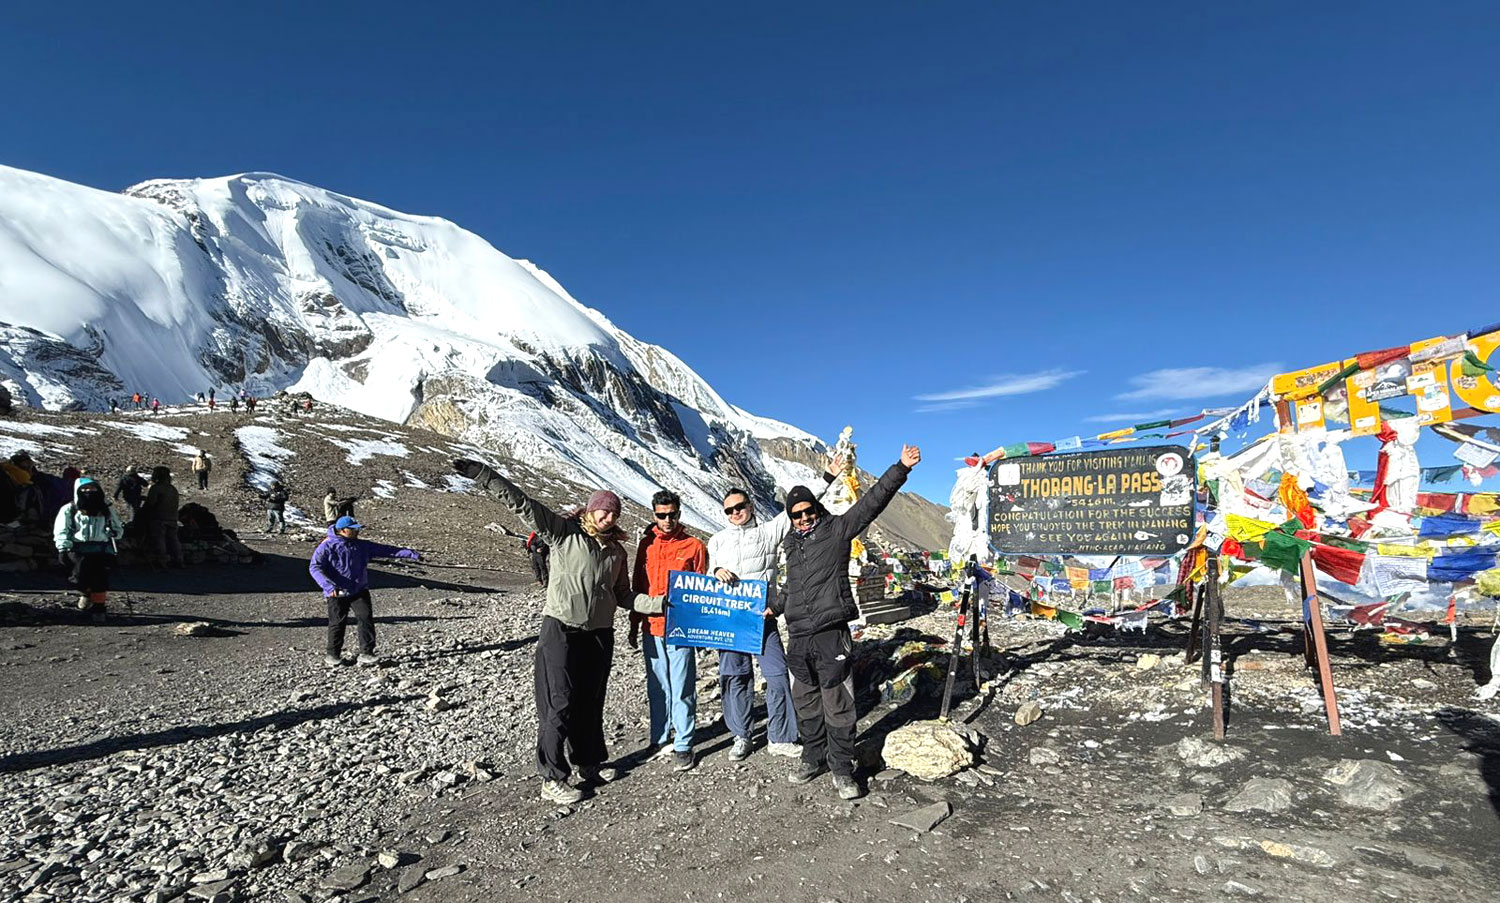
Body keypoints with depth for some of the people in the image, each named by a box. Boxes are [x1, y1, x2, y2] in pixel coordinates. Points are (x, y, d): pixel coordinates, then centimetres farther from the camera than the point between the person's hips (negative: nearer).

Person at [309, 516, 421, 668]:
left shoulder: (362, 545, 9)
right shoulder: (327, 547, -7)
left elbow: (385, 550, 10)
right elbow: (314, 567, -15)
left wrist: (411, 554, 5)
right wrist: (328, 585, -30)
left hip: (360, 591, 3)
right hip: (337, 594, -3)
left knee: (366, 618, -9)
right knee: (337, 623, 4)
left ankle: (366, 654, -3)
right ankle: (333, 655, 25)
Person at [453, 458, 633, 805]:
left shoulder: (617, 550, 12)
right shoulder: (564, 531, -4)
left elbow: (623, 596, 19)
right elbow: (522, 504, -11)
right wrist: (482, 475, -19)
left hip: (599, 634, 5)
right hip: (560, 631, -5)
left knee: (590, 702, 16)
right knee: (559, 704, -4)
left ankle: (590, 763, 33)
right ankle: (552, 779, 7)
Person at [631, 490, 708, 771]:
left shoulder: (694, 546, -1)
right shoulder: (646, 545, 8)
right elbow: (638, 587, 15)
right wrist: (634, 625, 15)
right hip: (652, 629, 4)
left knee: (682, 689, 0)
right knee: (657, 688, 13)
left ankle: (683, 745, 10)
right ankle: (659, 739, 25)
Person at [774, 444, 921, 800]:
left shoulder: (837, 529, -1)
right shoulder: (791, 544, 17)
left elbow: (872, 501, -12)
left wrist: (901, 468, -20)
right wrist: (773, 606, 26)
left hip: (832, 635, -6)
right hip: (799, 637, 6)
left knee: (837, 705, -1)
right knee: (806, 703, 15)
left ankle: (841, 769, 13)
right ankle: (814, 758, 31)